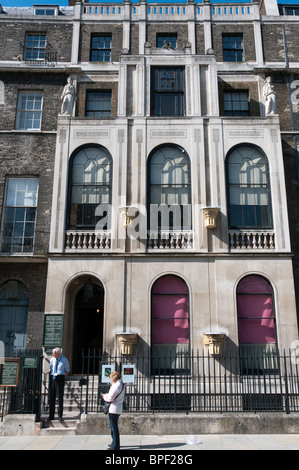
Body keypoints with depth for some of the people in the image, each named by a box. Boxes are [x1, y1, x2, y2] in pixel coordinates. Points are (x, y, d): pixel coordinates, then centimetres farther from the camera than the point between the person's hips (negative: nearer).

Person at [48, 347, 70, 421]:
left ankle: (60, 416, 7)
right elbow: (50, 369, 17)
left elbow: (67, 370, 8)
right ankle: (51, 415, 15)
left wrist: (63, 377, 2)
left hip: (60, 378, -3)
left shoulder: (64, 360, -2)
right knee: (52, 397, 6)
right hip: (52, 378, 3)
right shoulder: (52, 359, 7)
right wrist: (51, 377, 9)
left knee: (60, 397, -2)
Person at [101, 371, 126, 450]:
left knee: (114, 427, -1)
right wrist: (106, 395, 8)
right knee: (113, 426, 21)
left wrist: (104, 396, -4)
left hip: (114, 409, -10)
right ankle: (114, 443, 33)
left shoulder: (117, 385, -19)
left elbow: (110, 398, -23)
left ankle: (115, 446, 6)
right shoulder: (122, 385, 12)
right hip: (118, 409, 10)